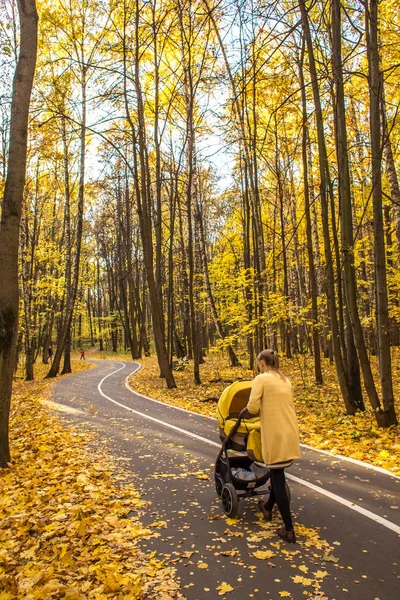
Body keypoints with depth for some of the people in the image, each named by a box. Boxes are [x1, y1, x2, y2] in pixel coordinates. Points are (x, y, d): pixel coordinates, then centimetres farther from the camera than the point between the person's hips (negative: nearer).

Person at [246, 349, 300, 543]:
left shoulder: (261, 379, -9)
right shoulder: (285, 380, 12)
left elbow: (252, 407, -15)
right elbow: (286, 405, 13)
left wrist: (262, 409, 5)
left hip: (275, 434, -7)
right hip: (290, 432, 7)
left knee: (278, 478, 4)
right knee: (278, 473, 24)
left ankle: (289, 530, 9)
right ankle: (268, 507, 44)